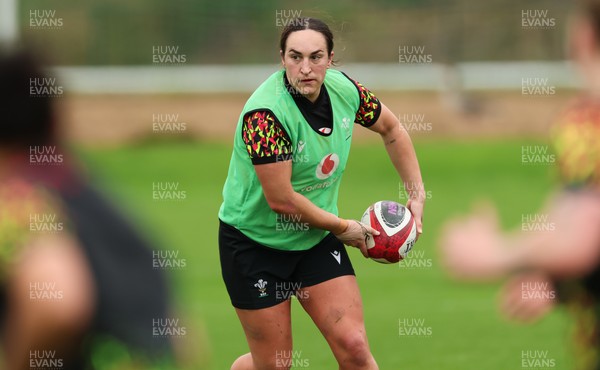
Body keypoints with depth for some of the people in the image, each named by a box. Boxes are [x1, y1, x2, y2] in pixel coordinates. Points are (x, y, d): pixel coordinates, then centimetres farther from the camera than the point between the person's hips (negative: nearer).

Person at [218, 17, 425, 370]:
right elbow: (281, 200, -26)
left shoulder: (344, 89, -9)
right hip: (255, 244, -5)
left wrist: (417, 195, 9)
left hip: (317, 238, 5)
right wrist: (342, 227, -13)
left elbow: (391, 129, 12)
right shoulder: (265, 114, -28)